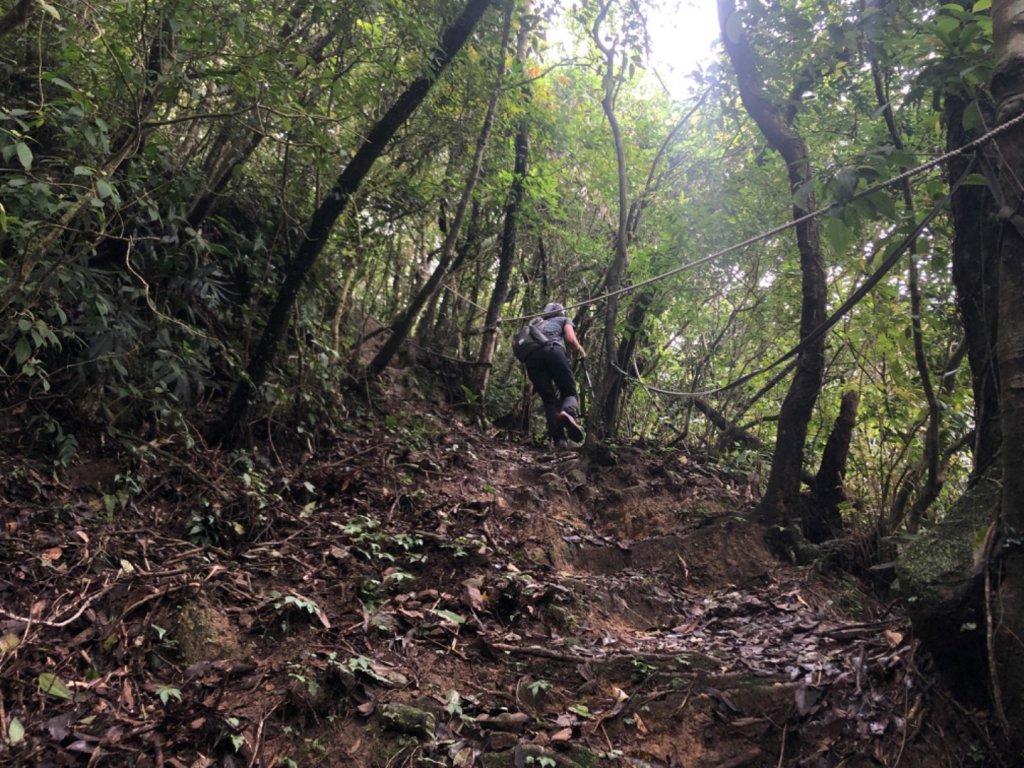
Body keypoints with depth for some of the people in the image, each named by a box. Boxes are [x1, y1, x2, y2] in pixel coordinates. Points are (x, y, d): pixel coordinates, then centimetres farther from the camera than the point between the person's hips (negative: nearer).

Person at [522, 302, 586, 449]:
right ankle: (568, 413, -32)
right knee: (569, 392, 4)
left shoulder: (539, 324, 41)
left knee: (548, 399, 5)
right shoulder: (564, 320, 29)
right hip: (552, 350, -3)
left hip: (530, 357, 3)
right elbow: (570, 339, 7)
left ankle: (558, 439, -14)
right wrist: (580, 350, 27)